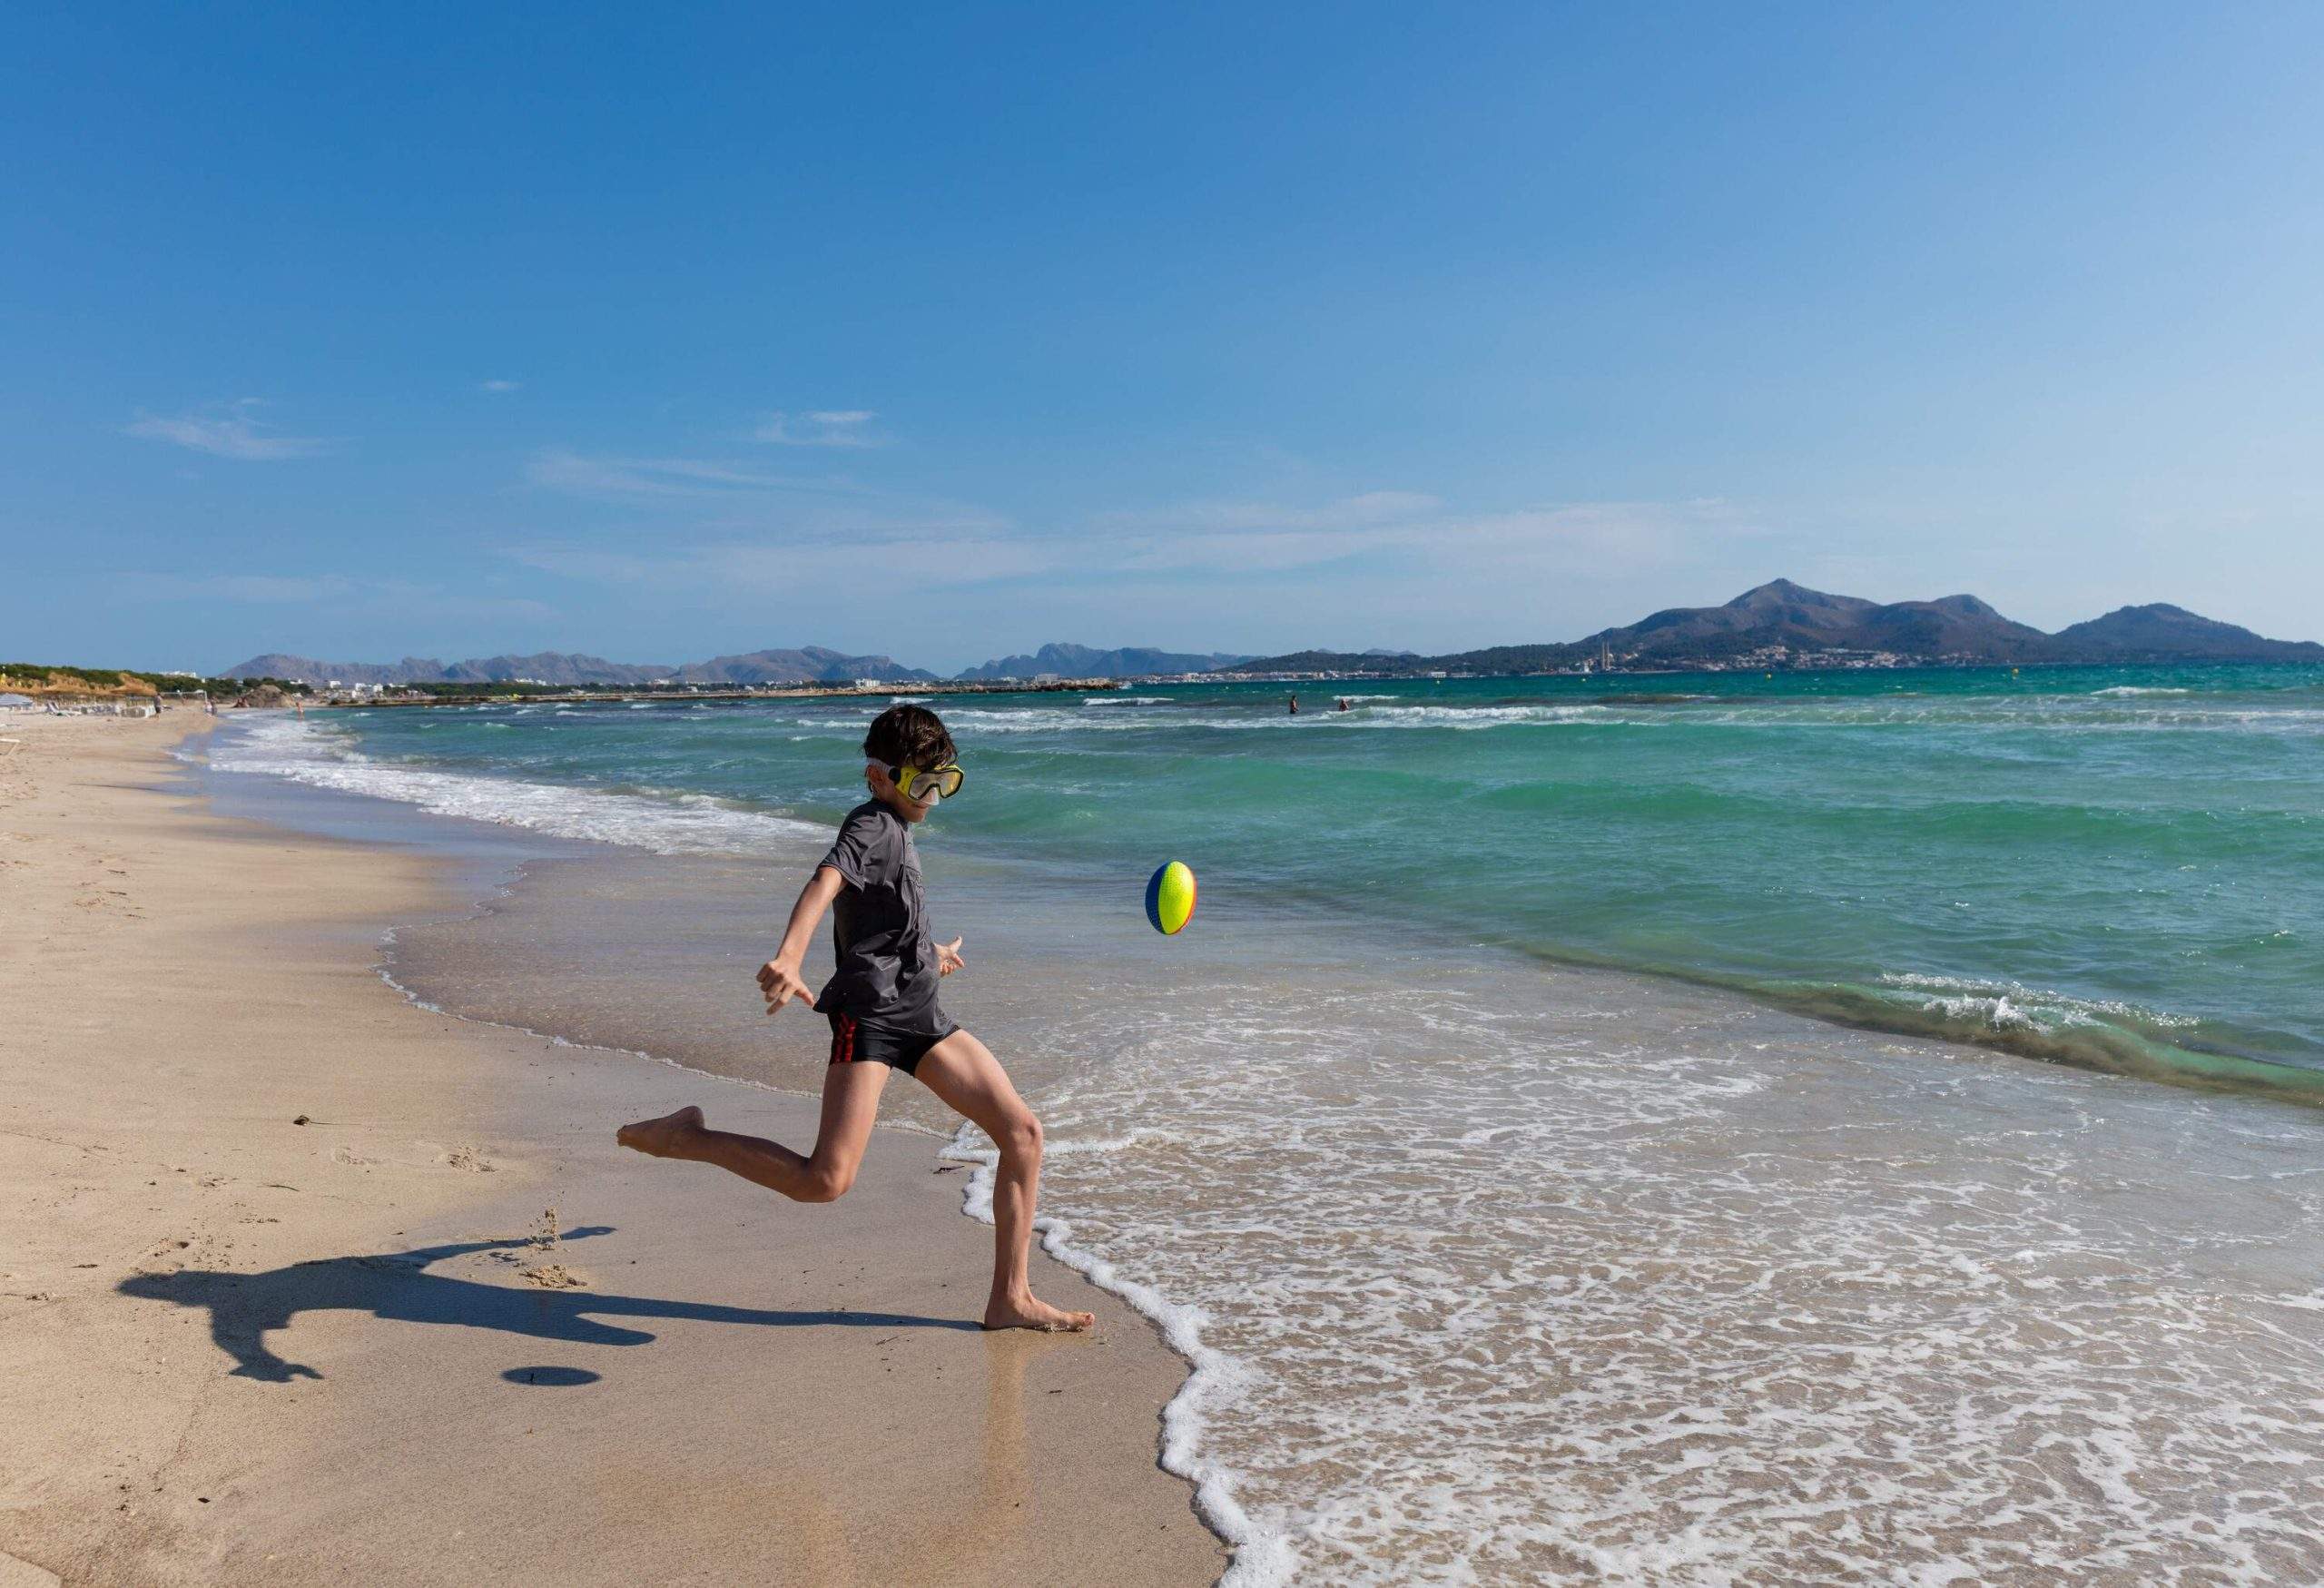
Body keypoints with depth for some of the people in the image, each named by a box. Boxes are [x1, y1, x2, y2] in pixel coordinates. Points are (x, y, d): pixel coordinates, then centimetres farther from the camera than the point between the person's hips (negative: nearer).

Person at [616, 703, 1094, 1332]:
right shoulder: (872, 824, -8)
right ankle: (687, 1138, 4)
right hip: (871, 1010, -9)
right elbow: (824, 884, -30)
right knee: (825, 1180, -17)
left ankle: (1011, 1299, 6)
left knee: (1022, 1131, 1)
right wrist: (789, 958, -49)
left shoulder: (893, 829, 20)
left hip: (920, 1016, 9)